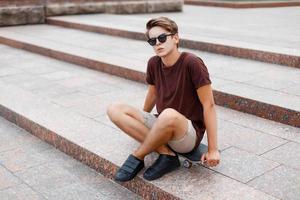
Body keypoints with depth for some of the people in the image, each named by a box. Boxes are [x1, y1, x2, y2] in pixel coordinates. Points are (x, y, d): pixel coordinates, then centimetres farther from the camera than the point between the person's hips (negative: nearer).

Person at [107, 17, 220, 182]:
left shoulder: (191, 63, -17)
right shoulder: (154, 63, 1)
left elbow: (208, 105, -15)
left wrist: (212, 149, -15)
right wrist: (140, 124, 33)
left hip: (189, 134, -6)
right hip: (161, 127, 7)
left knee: (169, 114, -41)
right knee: (114, 109, -11)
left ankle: (137, 158, -13)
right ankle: (166, 154, -15)